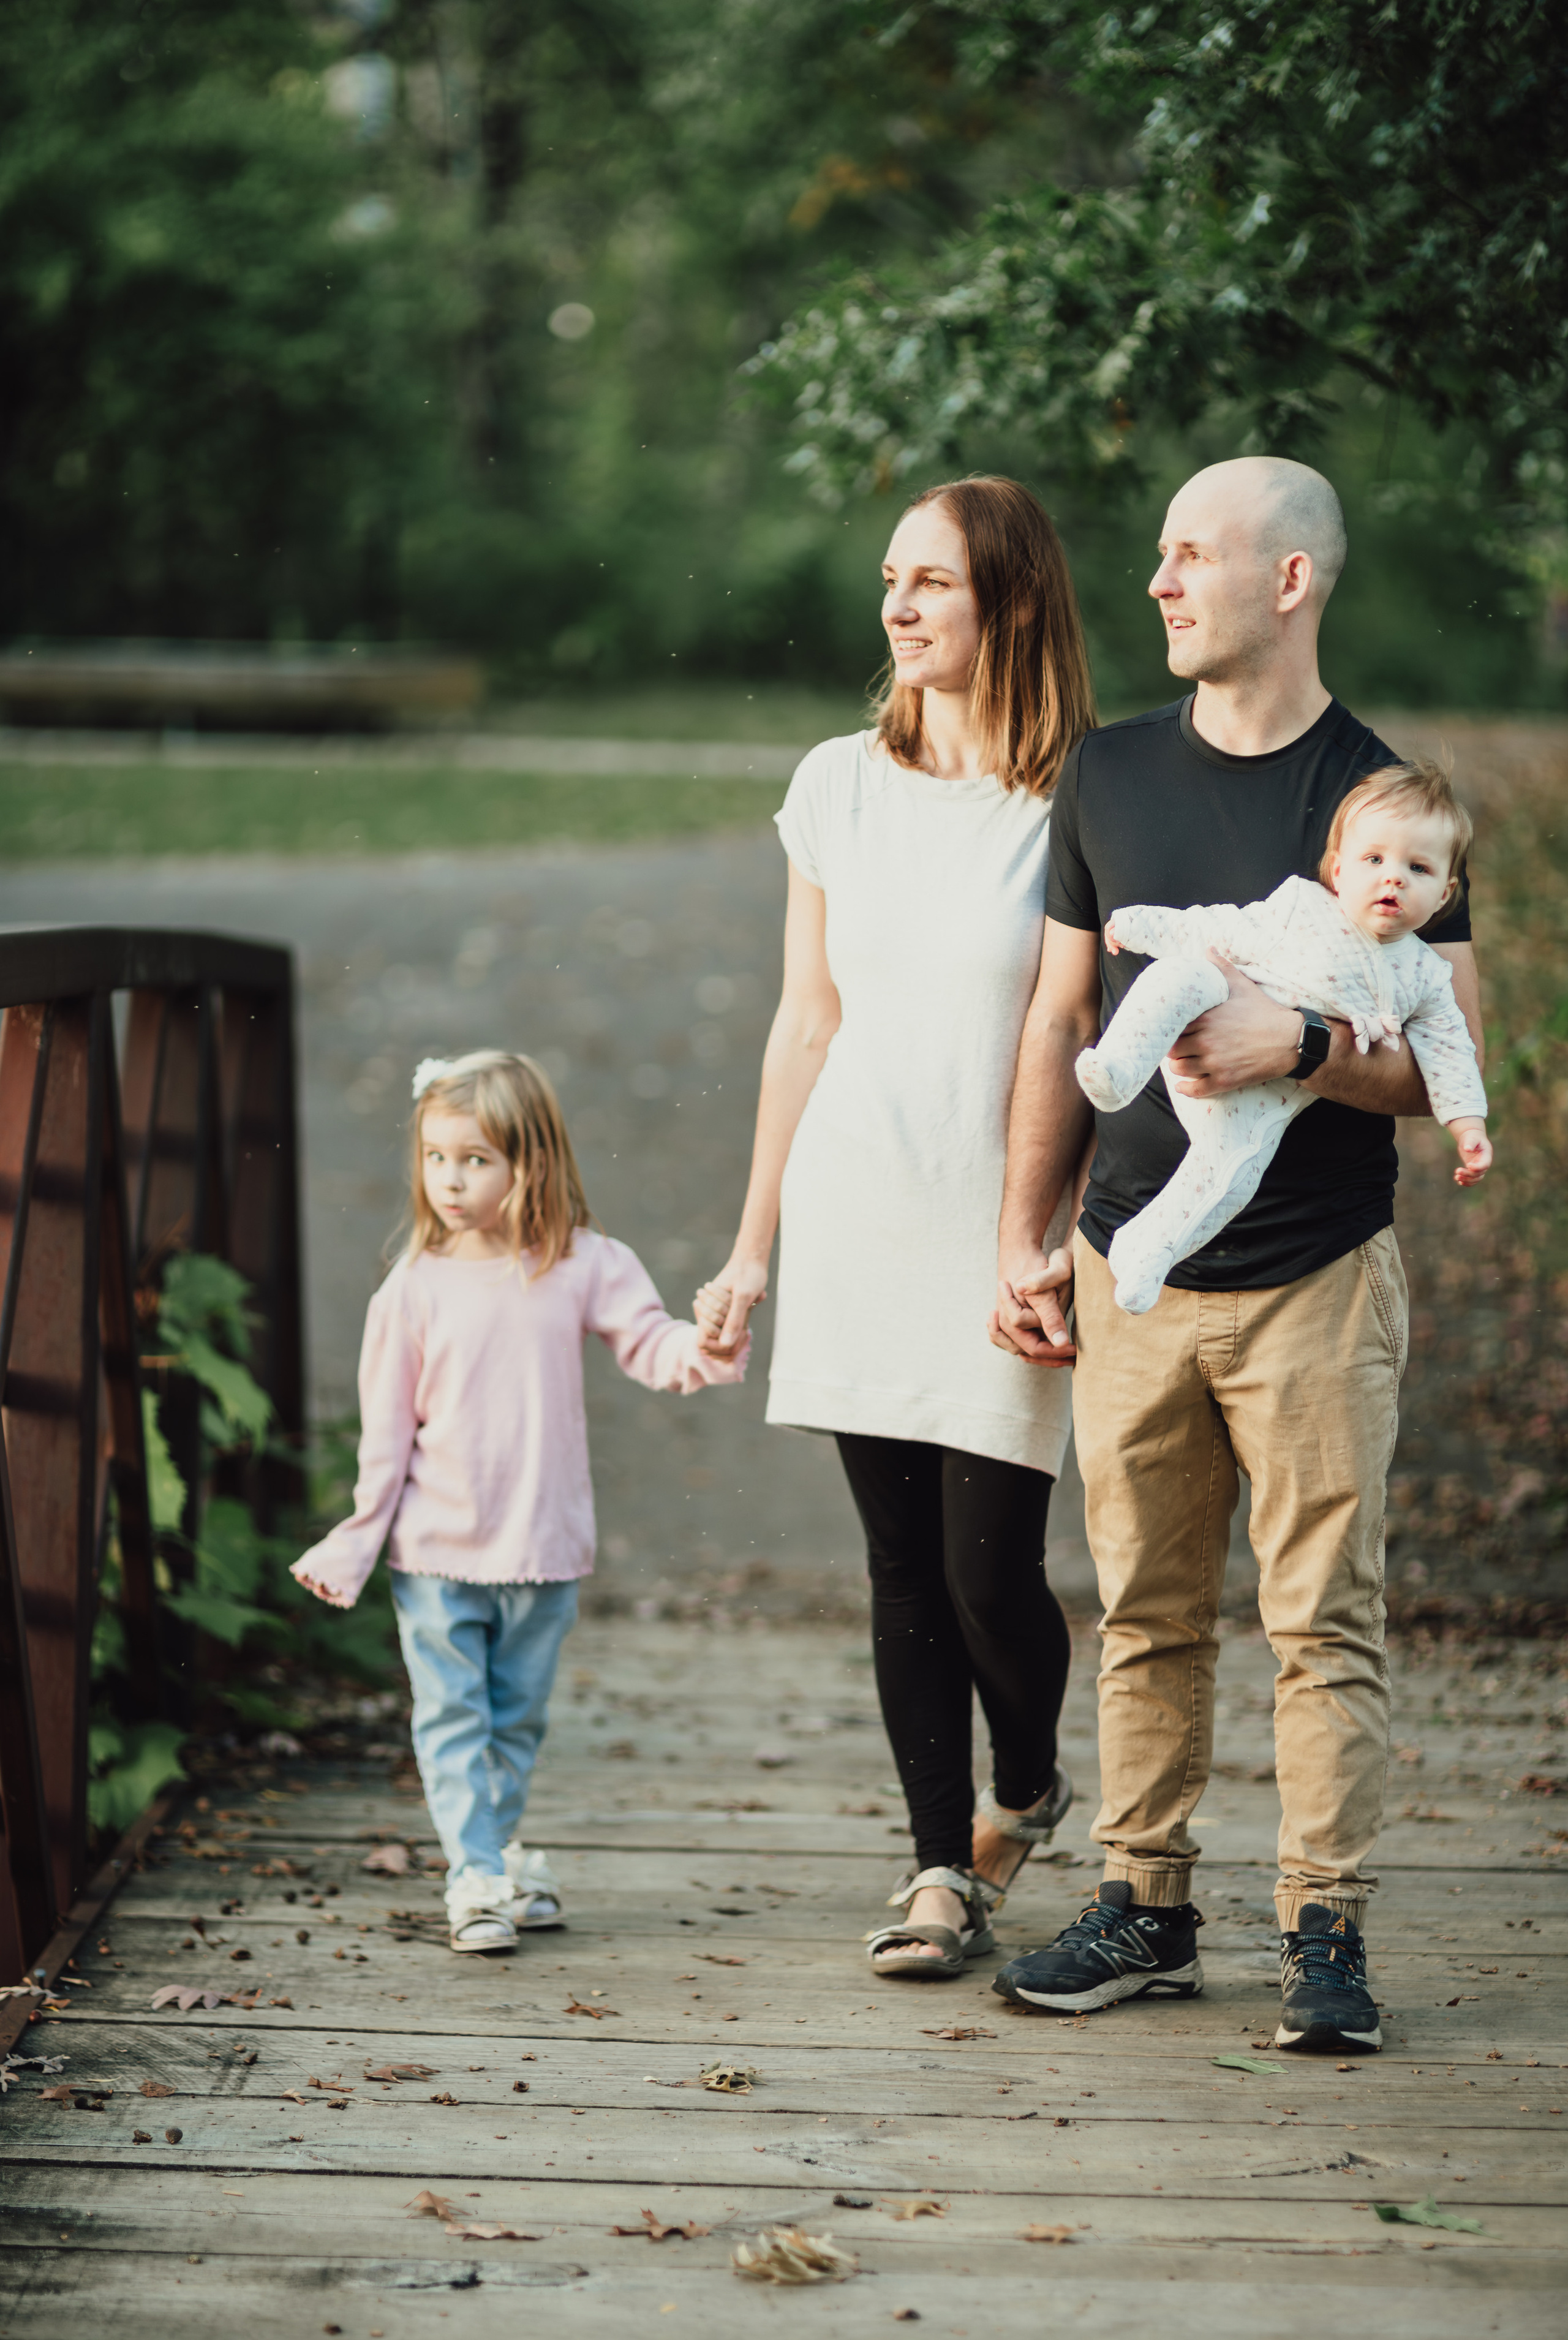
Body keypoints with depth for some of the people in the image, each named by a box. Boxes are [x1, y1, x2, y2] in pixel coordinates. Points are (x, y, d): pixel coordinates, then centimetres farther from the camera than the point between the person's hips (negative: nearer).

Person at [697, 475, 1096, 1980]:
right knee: (901, 1567, 6)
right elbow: (806, 1024, 12)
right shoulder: (838, 785, 7)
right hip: (852, 1221, 4)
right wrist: (752, 1247, 13)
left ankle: (1028, 1788, 27)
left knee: (990, 1572, -4)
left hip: (1001, 1234, -3)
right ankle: (943, 1872, 17)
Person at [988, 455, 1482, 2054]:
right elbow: (1062, 1022, 14)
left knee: (1323, 1621, -1)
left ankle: (1324, 1934, 6)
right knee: (1146, 1617, 8)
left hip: (1317, 1281, -3)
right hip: (1132, 1277, 3)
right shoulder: (1108, 777, 8)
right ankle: (1144, 1909, 18)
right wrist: (1025, 1236, 10)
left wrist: (1300, 1044, -20)